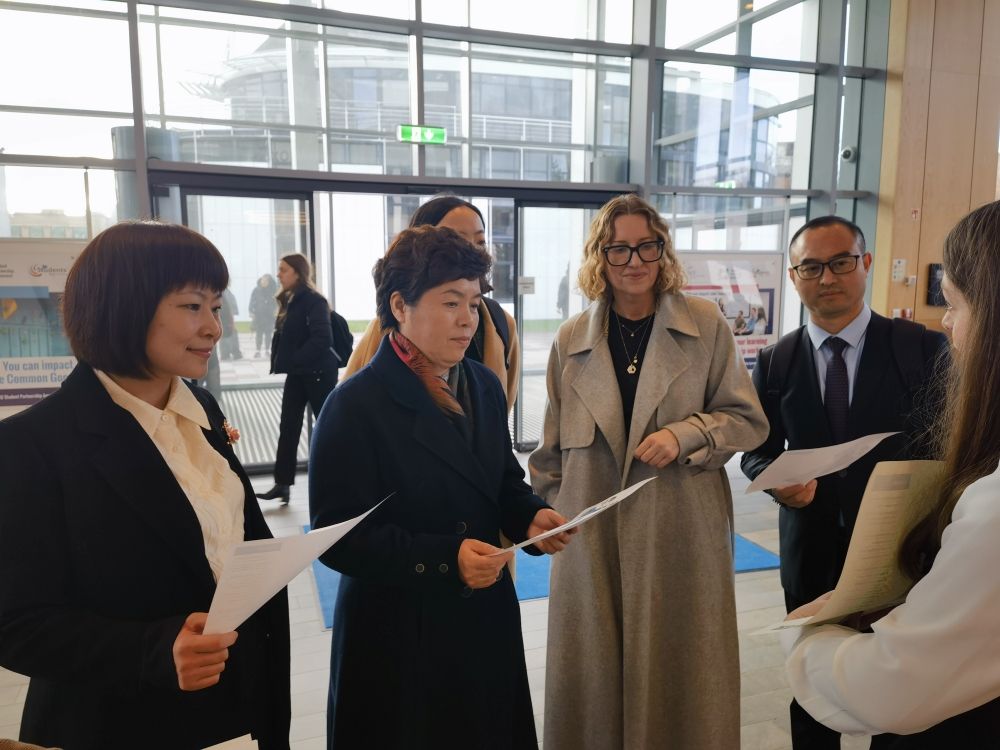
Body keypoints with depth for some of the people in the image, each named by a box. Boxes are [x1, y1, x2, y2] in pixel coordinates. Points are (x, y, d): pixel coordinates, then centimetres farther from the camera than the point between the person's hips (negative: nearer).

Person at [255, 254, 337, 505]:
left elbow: (322, 339, -24)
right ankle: (282, 483, 11)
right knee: (288, 427, 7)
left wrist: (294, 360, -20)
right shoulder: (288, 301, 12)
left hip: (318, 373, -8)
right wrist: (281, 360, 4)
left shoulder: (314, 301, -14)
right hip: (297, 372, 8)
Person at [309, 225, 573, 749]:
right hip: (398, 632, -6)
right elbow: (338, 536, -19)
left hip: (486, 617, 6)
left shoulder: (484, 386, 3)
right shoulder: (355, 406, -16)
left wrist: (531, 515, -10)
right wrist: (445, 558, -28)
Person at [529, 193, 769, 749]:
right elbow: (554, 447, 10)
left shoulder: (708, 325, -2)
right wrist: (552, 513, 11)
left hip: (681, 529, -1)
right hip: (594, 531, 2)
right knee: (596, 663, 12)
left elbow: (748, 420, 2)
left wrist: (685, 434, -14)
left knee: (677, 663, 12)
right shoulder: (571, 339, 4)